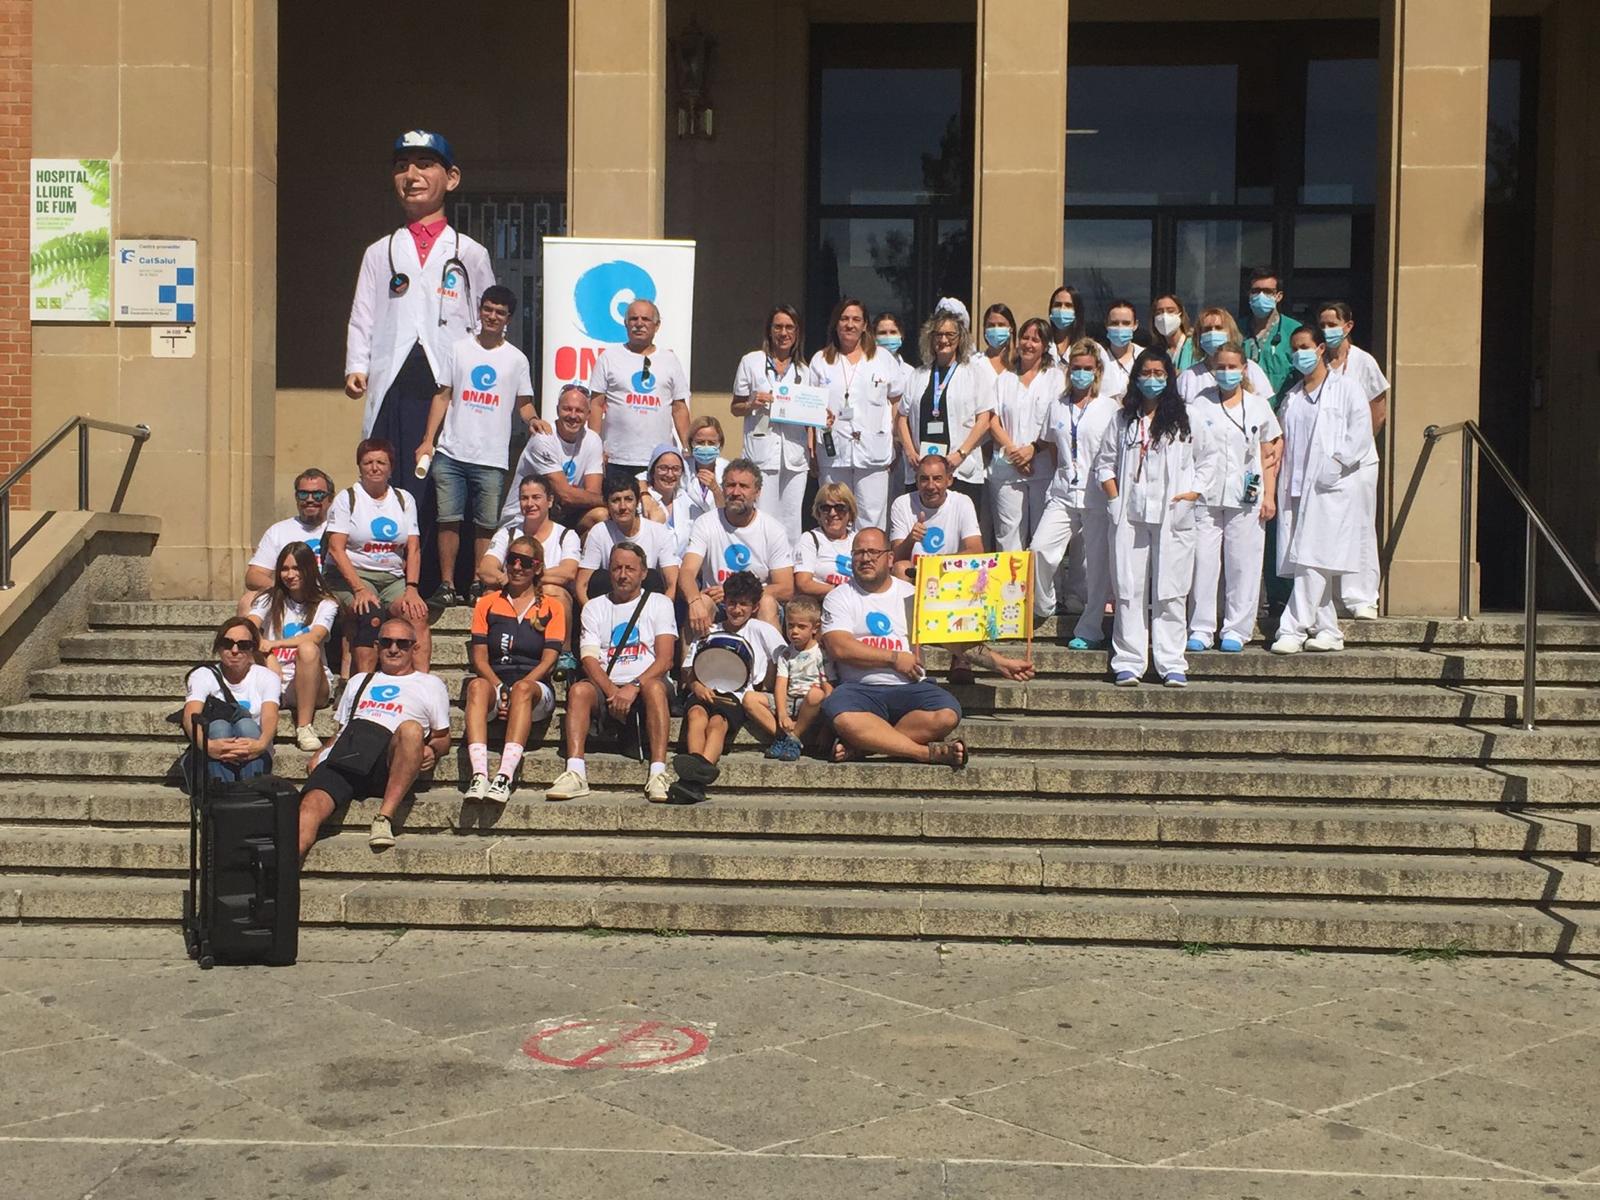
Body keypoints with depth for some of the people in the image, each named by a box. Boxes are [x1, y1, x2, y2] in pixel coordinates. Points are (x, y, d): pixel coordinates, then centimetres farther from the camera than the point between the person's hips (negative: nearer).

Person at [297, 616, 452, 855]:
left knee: (411, 729, -37)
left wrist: (431, 751, -1)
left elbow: (443, 738, 22)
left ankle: (384, 818, -36)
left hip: (388, 759, -2)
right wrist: (320, 755, 12)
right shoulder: (360, 681, 36)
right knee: (311, 805, -29)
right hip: (343, 754, 2)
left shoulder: (430, 684, 26)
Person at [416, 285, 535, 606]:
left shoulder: (516, 359, 9)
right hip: (451, 453, 1)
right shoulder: (460, 349, 10)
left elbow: (524, 402, 10)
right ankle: (446, 585, 6)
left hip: (492, 458, 0)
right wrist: (428, 440, 2)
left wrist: (533, 419, -14)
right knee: (449, 519, 0)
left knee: (486, 525, 1)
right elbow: (442, 396, 10)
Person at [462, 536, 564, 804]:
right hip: (494, 683, 1)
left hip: (535, 689, -1)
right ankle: (479, 775, -50)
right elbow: (479, 656, 7)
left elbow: (548, 660, 1)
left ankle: (505, 777, -51)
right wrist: (500, 689, -11)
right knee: (477, 686, -34)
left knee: (523, 689, -37)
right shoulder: (487, 603, 18)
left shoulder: (552, 607, 13)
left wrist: (517, 689, -14)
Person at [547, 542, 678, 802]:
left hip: (646, 684, -2)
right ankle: (575, 773, -39)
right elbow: (589, 659, 3)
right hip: (606, 688, 2)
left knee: (654, 686, -35)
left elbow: (665, 659, -3)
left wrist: (634, 687, -19)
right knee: (579, 689, -29)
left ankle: (658, 774, -42)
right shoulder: (595, 607, 17)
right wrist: (613, 692, -16)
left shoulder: (659, 603, 11)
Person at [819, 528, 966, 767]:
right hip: (861, 688, -2)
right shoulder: (839, 598, 9)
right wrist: (894, 658, -8)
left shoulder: (910, 594, 17)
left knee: (947, 715, -28)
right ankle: (927, 752, -30)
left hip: (910, 687, 2)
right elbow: (839, 648, -7)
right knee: (843, 718, -36)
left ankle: (861, 745, -23)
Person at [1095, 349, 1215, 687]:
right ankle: (1128, 663, 4)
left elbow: (1206, 461, 11)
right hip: (1130, 515, 2)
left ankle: (1172, 663, 2)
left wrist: (1193, 493, -2)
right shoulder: (1123, 419, 13)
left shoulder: (1185, 419, 7)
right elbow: (1104, 461, 17)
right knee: (1129, 589, 1)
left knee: (1170, 591, -1)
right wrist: (1115, 497, 4)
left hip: (1173, 516, -2)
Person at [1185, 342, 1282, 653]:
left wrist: (1269, 495, 5)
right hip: (1205, 496, 0)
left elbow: (1267, 455, 11)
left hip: (1246, 498, 1)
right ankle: (1201, 629, 6)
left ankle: (1236, 630, 10)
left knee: (1242, 563, 1)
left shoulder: (1258, 405, 8)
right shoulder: (1198, 406, 5)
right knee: (1203, 562, -3)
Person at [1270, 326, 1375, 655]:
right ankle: (1328, 630, 11)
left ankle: (1293, 629, -14)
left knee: (1312, 560, -13)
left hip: (1331, 488, -6)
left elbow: (1361, 433, -6)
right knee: (1311, 564, 5)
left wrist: (1336, 463, -17)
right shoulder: (1291, 396, 21)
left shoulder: (1346, 388, 3)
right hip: (1296, 487, 6)